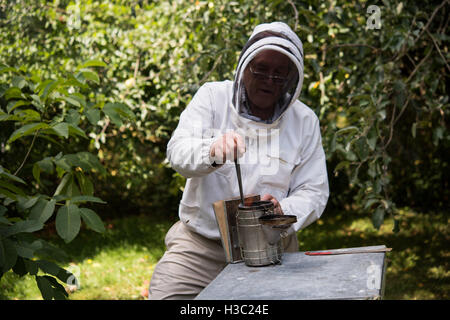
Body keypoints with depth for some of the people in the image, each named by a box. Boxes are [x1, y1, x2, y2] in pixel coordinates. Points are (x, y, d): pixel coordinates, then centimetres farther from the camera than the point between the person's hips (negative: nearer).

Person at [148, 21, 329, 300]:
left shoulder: (305, 121, 4)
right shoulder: (213, 96, 1)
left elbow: (313, 193, 4)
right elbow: (178, 152, -12)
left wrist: (283, 211, -18)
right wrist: (211, 151, -34)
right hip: (199, 245, -1)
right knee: (165, 291, -18)